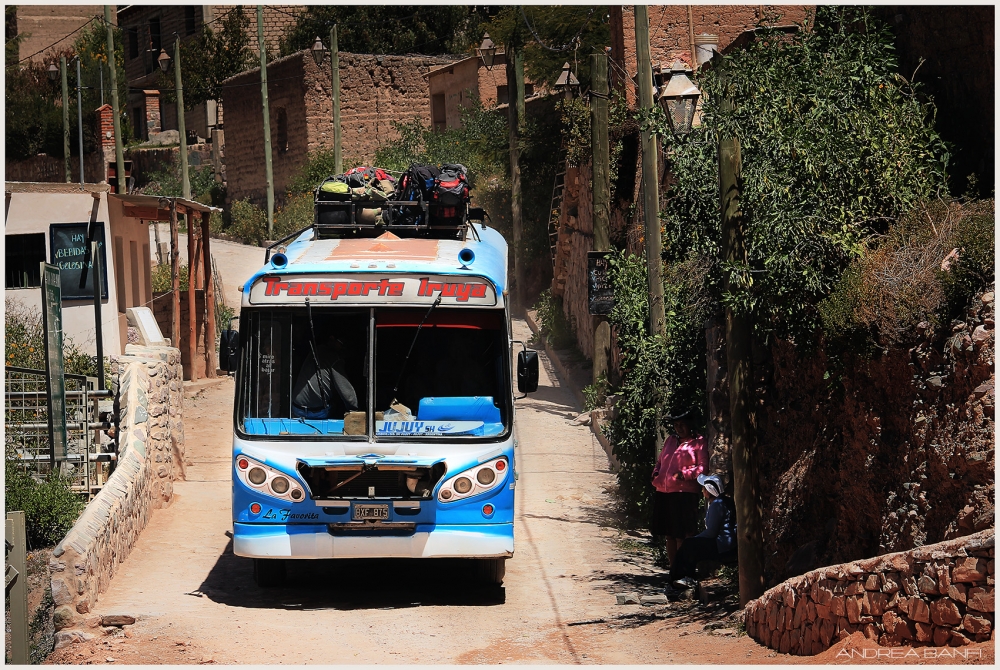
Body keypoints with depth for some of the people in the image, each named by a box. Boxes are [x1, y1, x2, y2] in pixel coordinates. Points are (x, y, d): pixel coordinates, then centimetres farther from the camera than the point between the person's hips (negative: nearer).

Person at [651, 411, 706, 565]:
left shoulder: (698, 442, 2)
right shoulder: (670, 440, 20)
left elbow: (702, 466, -6)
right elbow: (660, 461, 27)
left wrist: (685, 474, -19)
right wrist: (656, 473, 7)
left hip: (684, 493, -7)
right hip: (663, 492, 7)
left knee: (681, 536, -9)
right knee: (669, 535, 11)